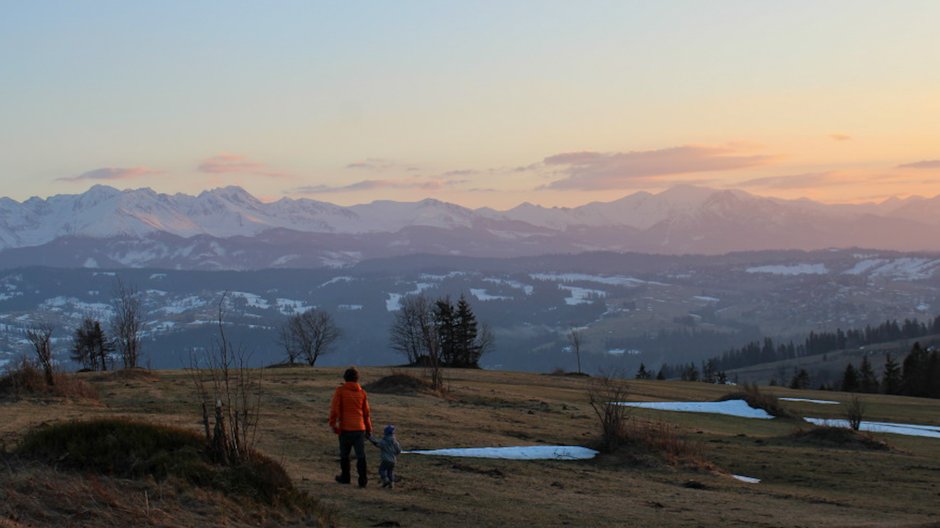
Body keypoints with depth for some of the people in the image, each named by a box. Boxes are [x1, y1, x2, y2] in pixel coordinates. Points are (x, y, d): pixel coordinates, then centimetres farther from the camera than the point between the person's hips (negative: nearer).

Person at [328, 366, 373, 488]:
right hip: (360, 428, 2)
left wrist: (333, 423, -10)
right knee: (361, 455, 2)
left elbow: (334, 408, -12)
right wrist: (369, 429, 17)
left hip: (345, 428, -2)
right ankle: (363, 479, -3)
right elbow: (366, 413, 10)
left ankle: (345, 477, 24)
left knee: (344, 454, 14)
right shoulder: (362, 392, 6)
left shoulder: (340, 391, -3)